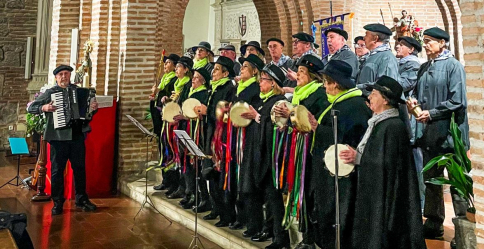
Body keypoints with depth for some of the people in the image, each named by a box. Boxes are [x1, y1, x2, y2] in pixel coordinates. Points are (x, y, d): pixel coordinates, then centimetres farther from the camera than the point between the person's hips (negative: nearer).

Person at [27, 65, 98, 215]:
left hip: (78, 136, 2)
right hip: (58, 137, -2)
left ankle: (81, 200, 21)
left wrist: (94, 108, -6)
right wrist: (44, 108, -18)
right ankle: (57, 202, 14)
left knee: (80, 168, 10)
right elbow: (31, 108, 1)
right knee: (57, 170, 3)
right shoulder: (50, 93, 2)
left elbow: (87, 110, 16)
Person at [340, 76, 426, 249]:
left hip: (384, 195, -9)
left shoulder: (393, 126, -18)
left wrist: (358, 158, -14)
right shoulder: (378, 122, 11)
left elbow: (387, 163, -21)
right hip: (373, 193, 9)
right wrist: (356, 156, -4)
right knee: (368, 235, 14)